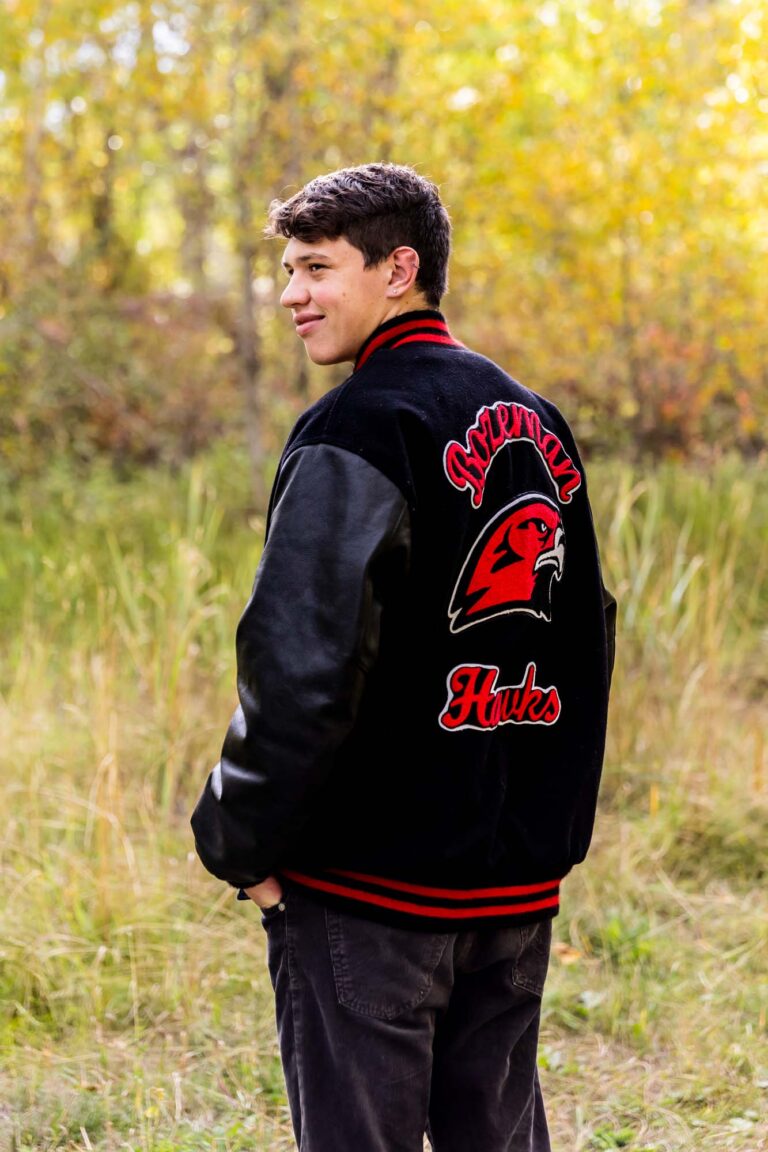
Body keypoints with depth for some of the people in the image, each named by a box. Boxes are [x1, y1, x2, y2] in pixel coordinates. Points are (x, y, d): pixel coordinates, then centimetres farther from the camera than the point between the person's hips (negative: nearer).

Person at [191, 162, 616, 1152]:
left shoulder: (361, 425, -14)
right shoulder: (538, 423, 12)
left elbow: (305, 662, -22)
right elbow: (586, 639, 20)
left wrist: (241, 841, -10)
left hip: (370, 885, -7)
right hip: (518, 888, 8)